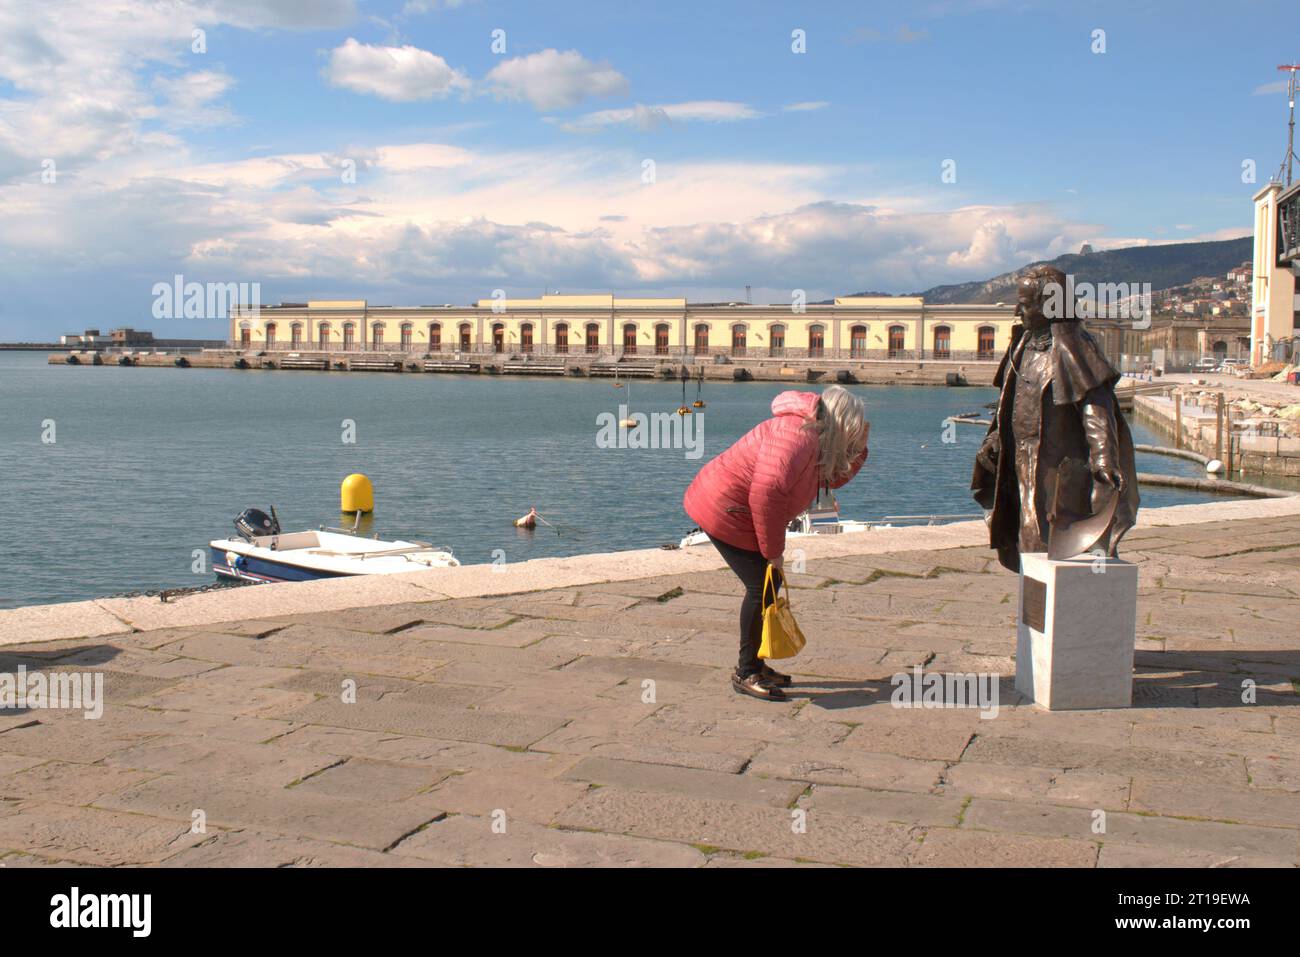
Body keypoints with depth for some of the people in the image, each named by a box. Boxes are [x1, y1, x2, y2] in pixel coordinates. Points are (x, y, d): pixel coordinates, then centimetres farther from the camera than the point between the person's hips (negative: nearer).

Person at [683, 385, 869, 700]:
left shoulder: (813, 438, 11)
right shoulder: (799, 435, -23)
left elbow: (834, 478, 24)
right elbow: (766, 493, -32)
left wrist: (860, 447, 8)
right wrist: (773, 550, -22)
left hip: (730, 508, 11)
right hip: (724, 511, -11)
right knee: (762, 587, -9)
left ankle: (754, 665, 26)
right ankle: (746, 674, 2)